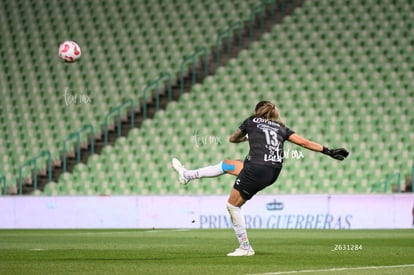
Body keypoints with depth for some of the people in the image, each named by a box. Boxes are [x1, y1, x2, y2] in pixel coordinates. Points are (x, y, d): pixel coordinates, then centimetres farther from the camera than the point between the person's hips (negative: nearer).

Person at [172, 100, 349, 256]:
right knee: (227, 165, 25)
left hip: (256, 169, -6)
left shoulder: (251, 121, 12)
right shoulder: (281, 128, 19)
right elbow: (304, 142, 8)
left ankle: (245, 247, 10)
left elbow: (232, 139, 28)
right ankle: (188, 176, 35)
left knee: (233, 204, 10)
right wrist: (329, 151, 10)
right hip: (273, 173, 6)